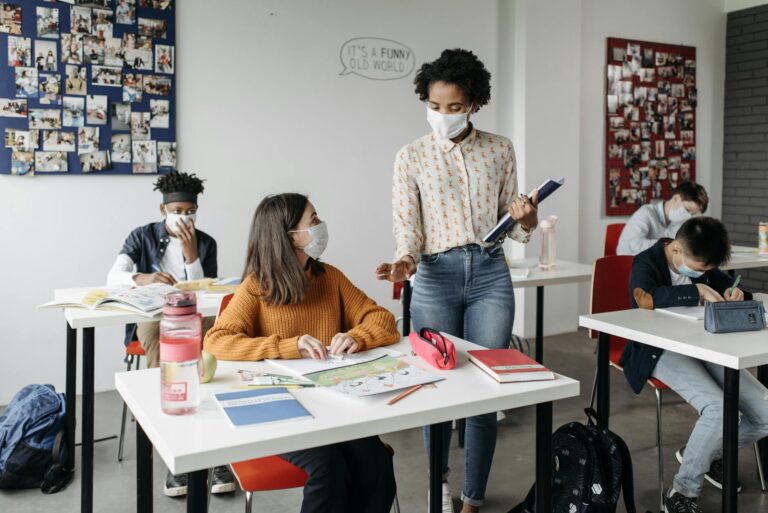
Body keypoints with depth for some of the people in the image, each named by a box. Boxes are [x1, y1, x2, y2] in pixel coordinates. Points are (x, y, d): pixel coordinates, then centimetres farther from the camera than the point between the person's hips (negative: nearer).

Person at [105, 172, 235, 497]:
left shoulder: (206, 243, 9)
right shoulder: (142, 236, 5)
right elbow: (113, 277, -8)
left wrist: (191, 253, -10)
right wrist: (143, 278, -30)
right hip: (150, 316, -1)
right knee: (157, 337, -38)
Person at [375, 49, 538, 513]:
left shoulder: (500, 149, 6)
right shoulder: (412, 157, 1)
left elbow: (513, 228, 11)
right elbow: (408, 228, -3)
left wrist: (525, 218, -11)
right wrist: (405, 262, -23)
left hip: (490, 274, 1)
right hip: (436, 278, -1)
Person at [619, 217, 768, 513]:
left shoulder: (701, 264, 11)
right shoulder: (647, 263, -10)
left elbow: (731, 287, 22)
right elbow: (644, 299, -31)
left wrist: (735, 294, -3)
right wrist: (697, 290, -26)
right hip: (661, 350, -7)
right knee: (719, 409, -31)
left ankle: (706, 454, 20)